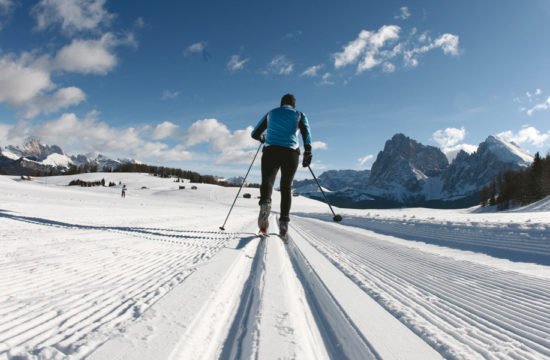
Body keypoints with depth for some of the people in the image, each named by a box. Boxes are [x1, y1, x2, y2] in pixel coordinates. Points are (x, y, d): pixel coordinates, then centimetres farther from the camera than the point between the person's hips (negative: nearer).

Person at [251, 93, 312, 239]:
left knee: (267, 182, -2)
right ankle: (284, 221, -3)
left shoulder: (271, 114, 20)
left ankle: (265, 203, -37)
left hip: (270, 152, 0)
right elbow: (306, 131, -5)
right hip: (291, 153, 0)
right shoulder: (300, 115, 16)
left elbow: (255, 134, 23)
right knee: (286, 187, 10)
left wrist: (263, 138, 44)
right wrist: (308, 151, -14)